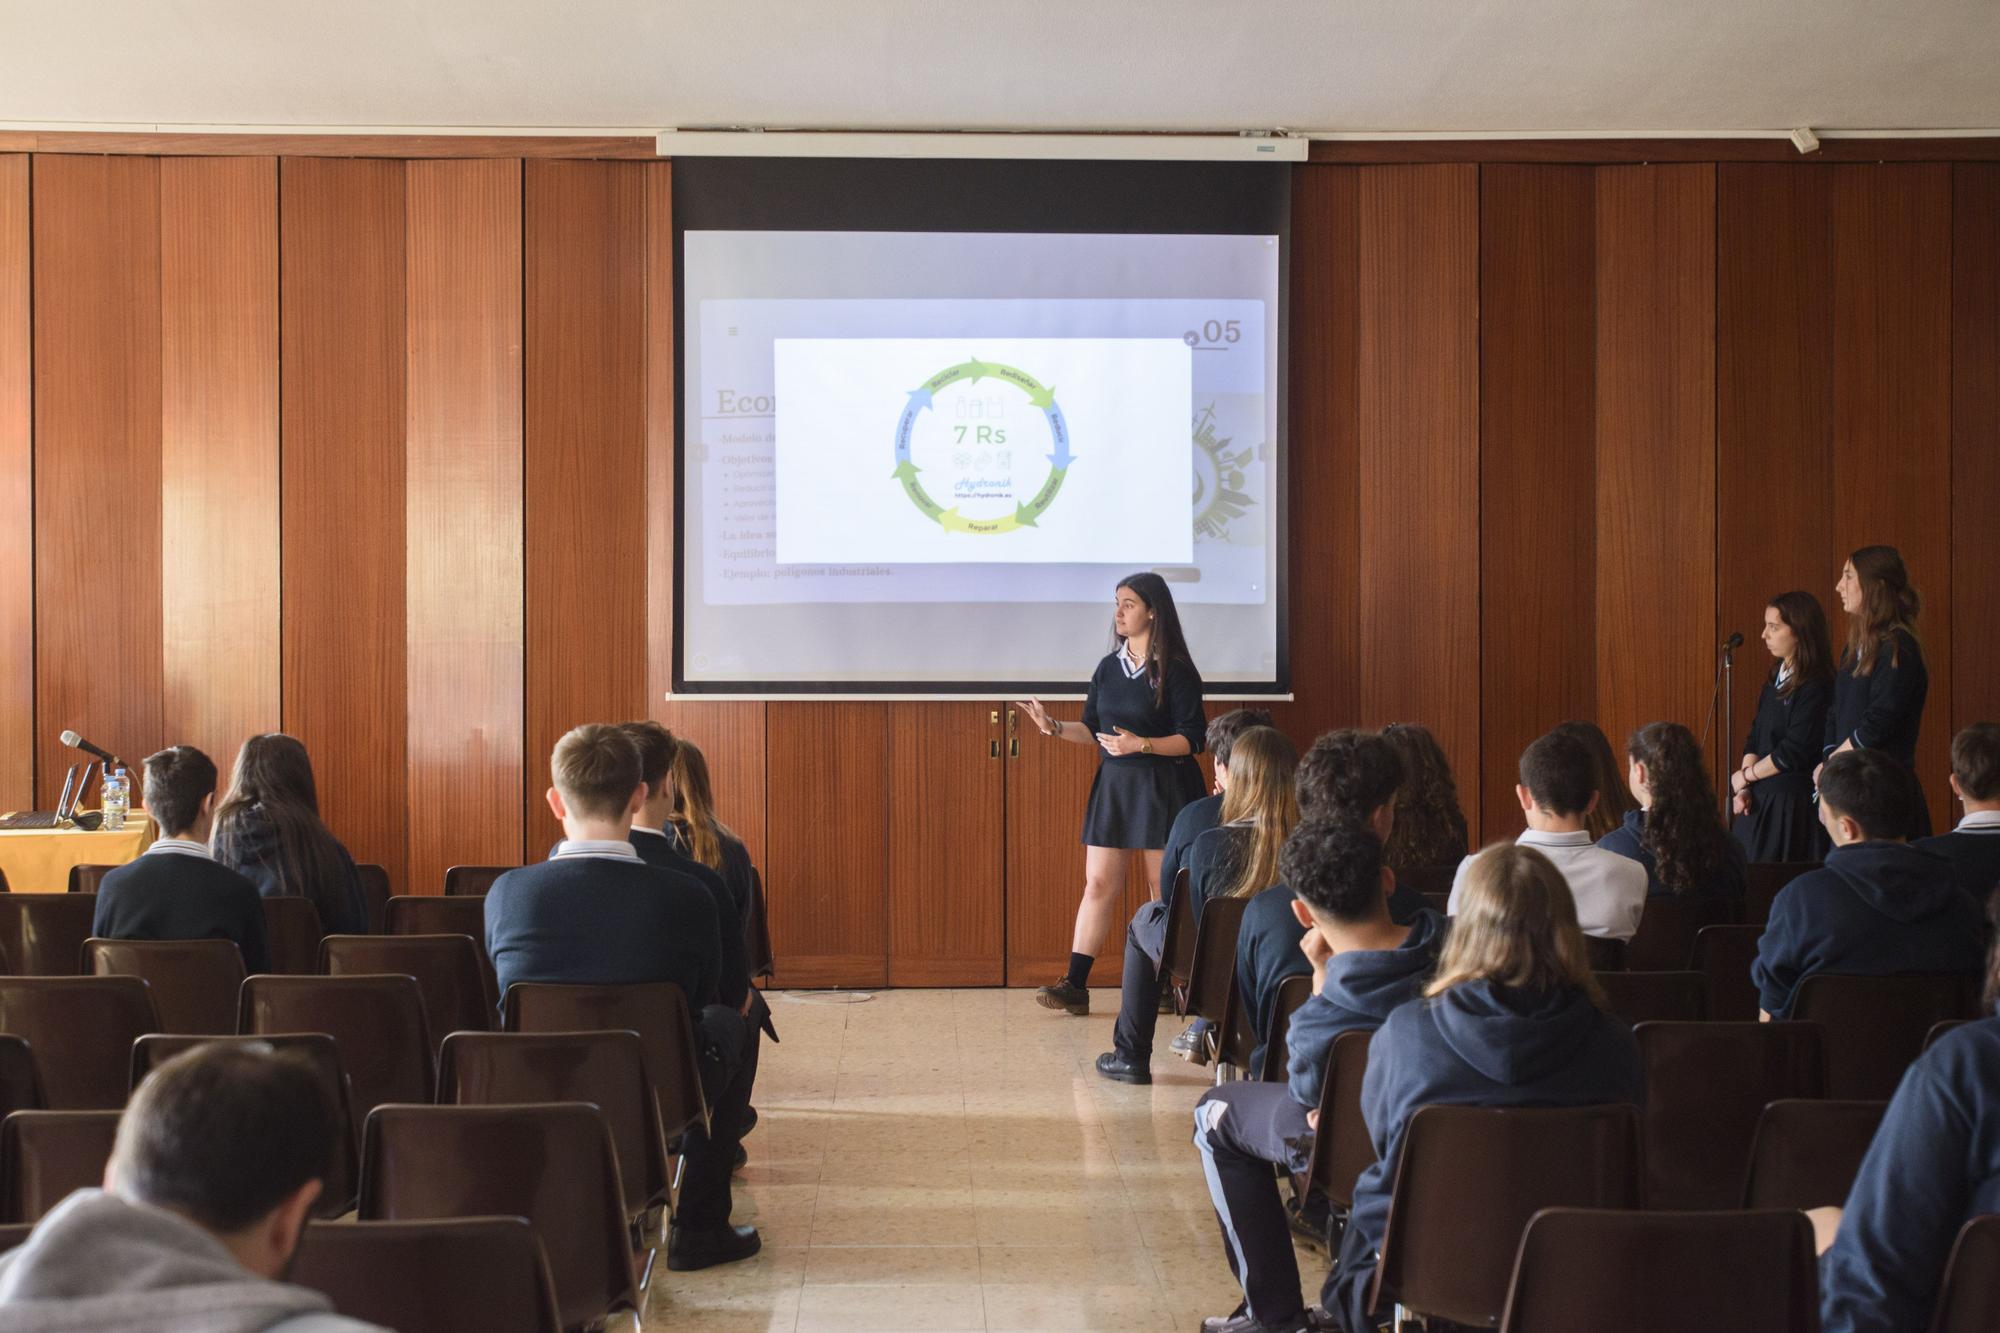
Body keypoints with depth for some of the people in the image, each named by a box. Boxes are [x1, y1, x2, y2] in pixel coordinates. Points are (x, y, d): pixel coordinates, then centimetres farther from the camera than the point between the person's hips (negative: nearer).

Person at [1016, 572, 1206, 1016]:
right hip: (1113, 785, 5)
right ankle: (1075, 986, 0)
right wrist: (1055, 727, -5)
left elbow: (1192, 738, -11)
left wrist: (1141, 745, -23)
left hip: (1163, 790, -5)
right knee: (1098, 884, 1)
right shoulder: (1109, 667, 10)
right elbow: (1094, 730, 13)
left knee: (1165, 891, 2)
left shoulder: (1176, 670, -8)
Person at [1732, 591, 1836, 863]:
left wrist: (1745, 776, -4)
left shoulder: (1815, 688, -15)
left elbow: (1793, 753, -17)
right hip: (1760, 800, 8)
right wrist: (1744, 789, 0)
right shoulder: (1775, 679, 11)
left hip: (1794, 803, -8)